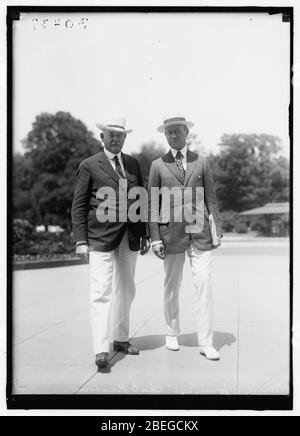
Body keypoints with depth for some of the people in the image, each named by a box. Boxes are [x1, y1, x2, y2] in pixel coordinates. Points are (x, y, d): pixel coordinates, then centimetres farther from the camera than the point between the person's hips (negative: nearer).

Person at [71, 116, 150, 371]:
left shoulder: (133, 164, 13)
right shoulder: (89, 166, -1)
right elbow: (79, 205, -2)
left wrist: (145, 234, 10)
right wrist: (81, 240, -9)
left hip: (129, 238, 5)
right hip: (101, 238, -5)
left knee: (126, 291, 13)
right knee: (101, 294, -8)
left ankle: (121, 339, 28)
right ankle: (101, 351, -4)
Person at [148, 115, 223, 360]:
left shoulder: (201, 162, 9)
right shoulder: (158, 165, 5)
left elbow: (211, 198, 8)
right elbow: (153, 204, 3)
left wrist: (218, 229, 1)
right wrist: (155, 237, -3)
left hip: (200, 232, 1)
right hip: (171, 233, 0)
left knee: (204, 285, -5)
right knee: (172, 287, 9)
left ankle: (206, 343, 2)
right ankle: (172, 333, 28)